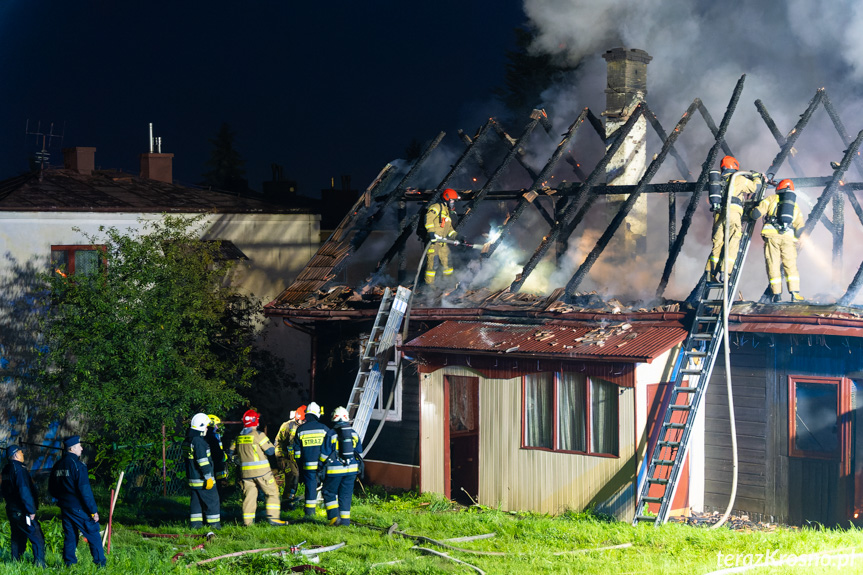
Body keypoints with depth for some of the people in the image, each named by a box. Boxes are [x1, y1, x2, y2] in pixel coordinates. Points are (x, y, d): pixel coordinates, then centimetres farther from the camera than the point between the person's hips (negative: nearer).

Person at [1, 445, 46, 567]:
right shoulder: (19, 469, -16)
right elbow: (24, 491, -22)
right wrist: (31, 510, -18)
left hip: (11, 510, 9)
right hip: (21, 511, -9)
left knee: (17, 539, 17)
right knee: (38, 539, -8)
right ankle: (39, 565, -14)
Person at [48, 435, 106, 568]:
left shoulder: (57, 466, 7)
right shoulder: (77, 465, -15)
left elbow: (51, 489, 15)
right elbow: (85, 491, -18)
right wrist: (93, 510, -14)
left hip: (65, 507, 7)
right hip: (79, 507, -7)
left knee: (69, 537, 13)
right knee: (93, 535, 2)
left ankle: (69, 564, 12)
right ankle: (100, 563, 3)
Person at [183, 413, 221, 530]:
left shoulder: (188, 441, 12)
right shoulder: (198, 441, -19)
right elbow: (203, 461, -22)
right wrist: (208, 477, -20)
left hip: (192, 478, 9)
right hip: (202, 479, -9)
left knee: (196, 500, 13)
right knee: (212, 500, -1)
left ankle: (195, 523, 14)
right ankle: (214, 524, 1)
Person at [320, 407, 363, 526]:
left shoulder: (331, 434, -7)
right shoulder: (354, 434, 6)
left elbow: (324, 455, -6)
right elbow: (359, 453, 13)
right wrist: (358, 468, 23)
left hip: (335, 470, -4)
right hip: (351, 469, 4)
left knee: (329, 493, 7)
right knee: (346, 494, 10)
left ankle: (334, 516, -5)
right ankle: (345, 519, 8)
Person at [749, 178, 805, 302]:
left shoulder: (772, 199, 14)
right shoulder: (796, 206, 24)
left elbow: (757, 213, 2)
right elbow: (800, 228, 14)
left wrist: (750, 214, 23)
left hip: (771, 234, -2)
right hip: (789, 236, 2)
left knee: (773, 265, 2)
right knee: (790, 265, 7)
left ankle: (777, 294, -2)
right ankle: (795, 293, -4)